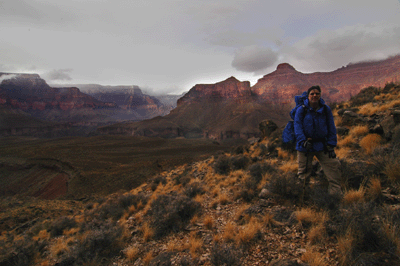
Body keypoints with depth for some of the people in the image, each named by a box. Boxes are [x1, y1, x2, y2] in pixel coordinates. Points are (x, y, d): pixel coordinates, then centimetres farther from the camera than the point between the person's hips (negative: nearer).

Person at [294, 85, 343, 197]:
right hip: (305, 146, -2)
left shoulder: (326, 109, 4)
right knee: (304, 170, 6)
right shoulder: (301, 110, -4)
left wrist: (331, 145, 0)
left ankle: (336, 193, 11)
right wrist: (303, 141, -23)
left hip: (322, 145, 3)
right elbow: (298, 127, -9)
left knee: (333, 165, -3)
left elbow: (331, 128, 7)